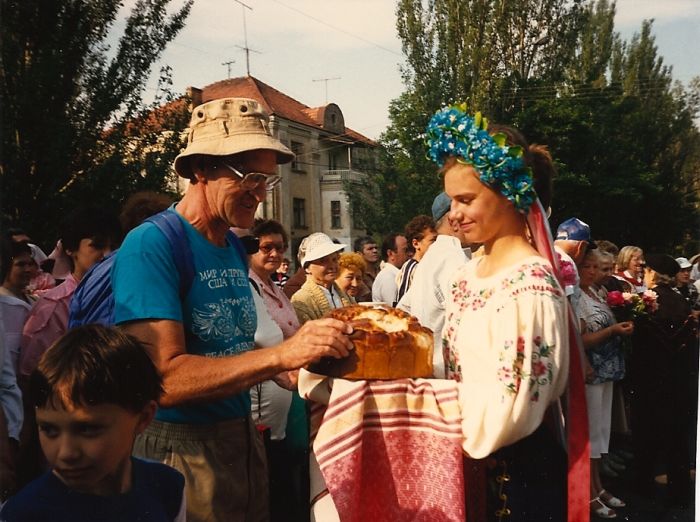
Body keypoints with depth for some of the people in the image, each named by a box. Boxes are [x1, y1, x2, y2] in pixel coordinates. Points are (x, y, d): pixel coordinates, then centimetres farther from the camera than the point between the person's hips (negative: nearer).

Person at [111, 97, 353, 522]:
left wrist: (303, 364, -5)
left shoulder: (235, 247, 6)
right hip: (182, 450, -7)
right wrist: (282, 354, -32)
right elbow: (163, 379, -26)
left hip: (243, 436, 8)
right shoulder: (152, 244, -18)